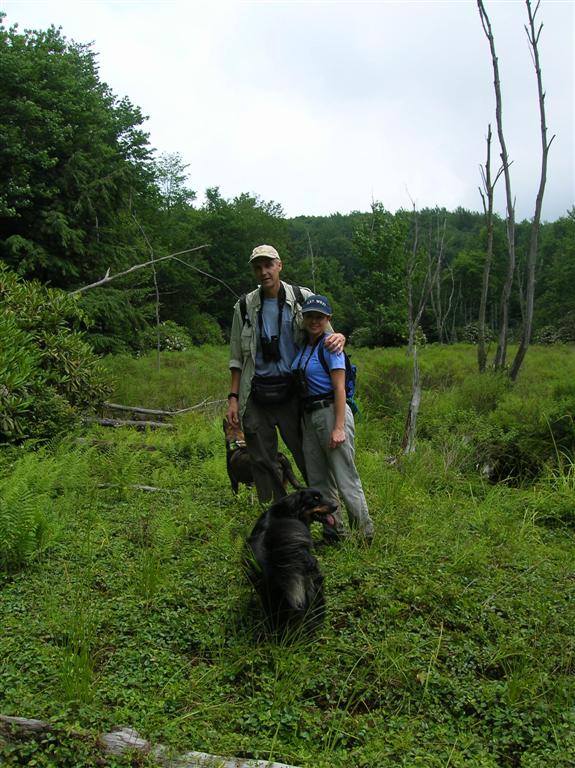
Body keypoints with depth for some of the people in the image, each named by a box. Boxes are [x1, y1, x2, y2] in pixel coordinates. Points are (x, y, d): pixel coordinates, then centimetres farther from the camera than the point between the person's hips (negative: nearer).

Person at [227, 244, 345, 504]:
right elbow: (237, 358, 10)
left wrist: (338, 337, -18)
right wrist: (233, 397, 2)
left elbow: (323, 332, 8)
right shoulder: (245, 307, 6)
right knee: (262, 461, 7)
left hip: (292, 392, -2)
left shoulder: (302, 298, 1)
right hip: (256, 393, 2)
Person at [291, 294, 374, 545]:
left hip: (331, 412, -8)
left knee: (346, 479, -5)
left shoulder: (330, 346, -8)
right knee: (318, 481, 10)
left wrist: (339, 428, -19)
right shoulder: (303, 347, 14)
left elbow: (339, 388, -13)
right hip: (309, 416, 8)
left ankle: (366, 534, 7)